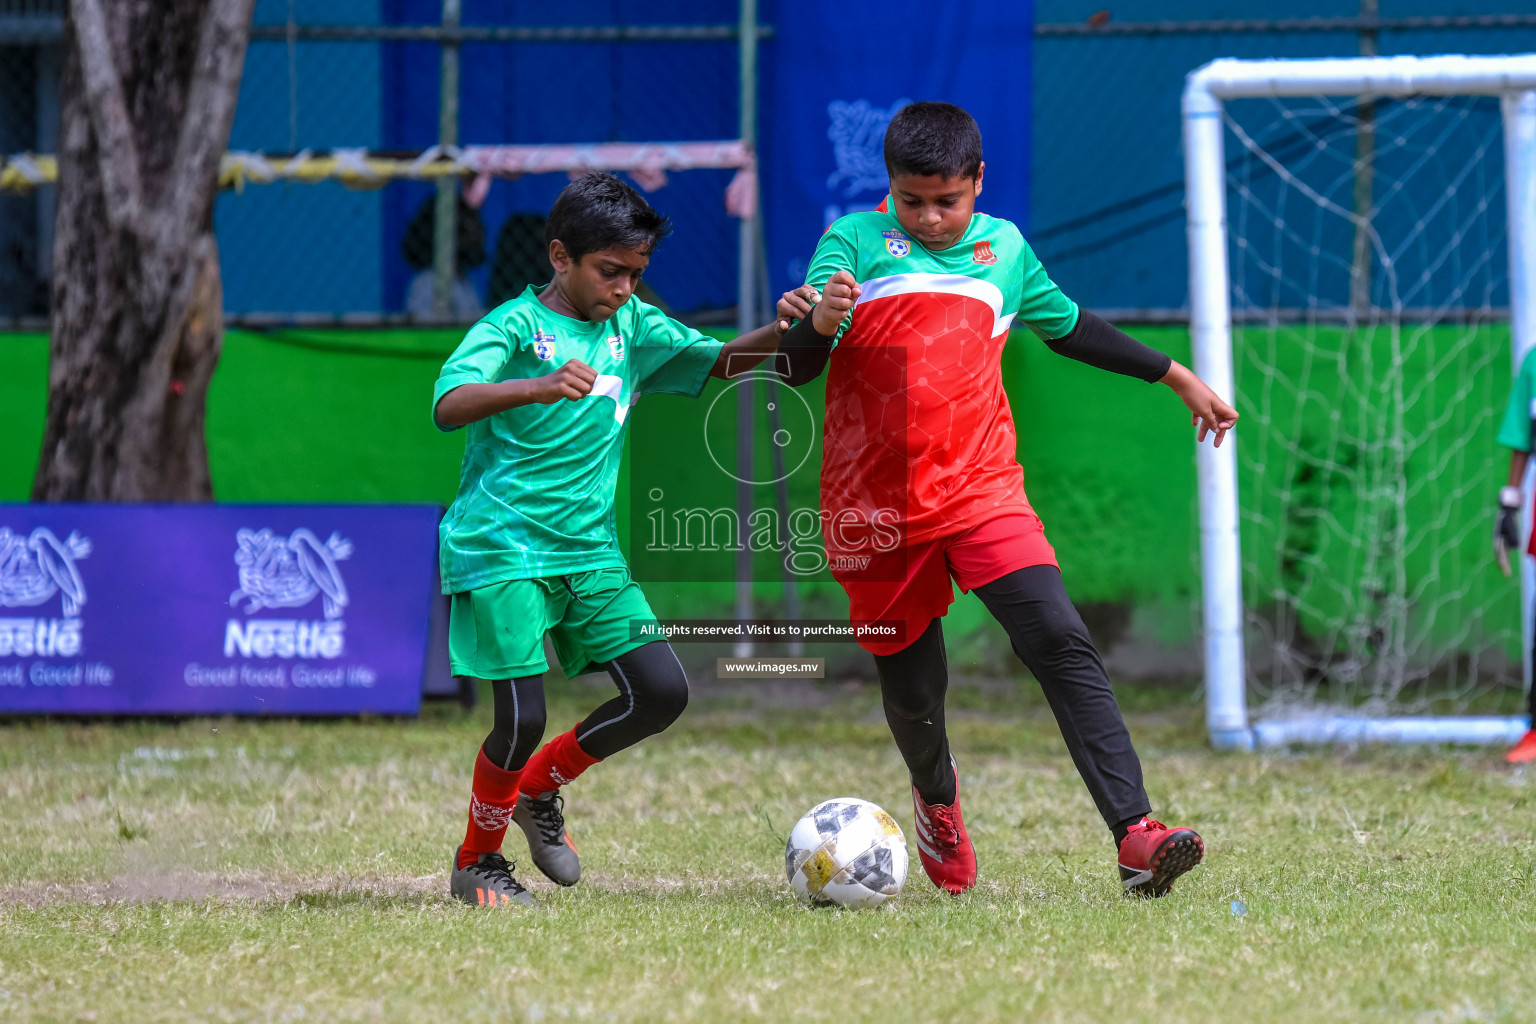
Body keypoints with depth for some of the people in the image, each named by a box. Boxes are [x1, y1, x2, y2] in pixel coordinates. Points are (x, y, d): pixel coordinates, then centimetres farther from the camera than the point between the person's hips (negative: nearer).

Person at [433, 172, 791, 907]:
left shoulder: (632, 328, 11)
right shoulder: (514, 326, -9)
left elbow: (721, 362, 14)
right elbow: (449, 403, -24)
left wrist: (784, 331, -8)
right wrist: (537, 387, -42)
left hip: (589, 547, 6)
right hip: (503, 549, -6)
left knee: (663, 691, -4)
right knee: (523, 717, -11)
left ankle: (541, 789, 18)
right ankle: (476, 862, 15)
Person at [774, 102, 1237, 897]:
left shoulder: (1003, 249, 11)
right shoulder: (854, 243, -1)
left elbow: (1068, 326, 29)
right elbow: (797, 369, -11)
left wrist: (1176, 378, 34)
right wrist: (816, 324, -34)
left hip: (980, 493, 1)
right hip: (877, 512, -1)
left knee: (1060, 641, -19)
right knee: (912, 694, 8)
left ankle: (1135, 836, -28)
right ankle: (936, 797, 44)